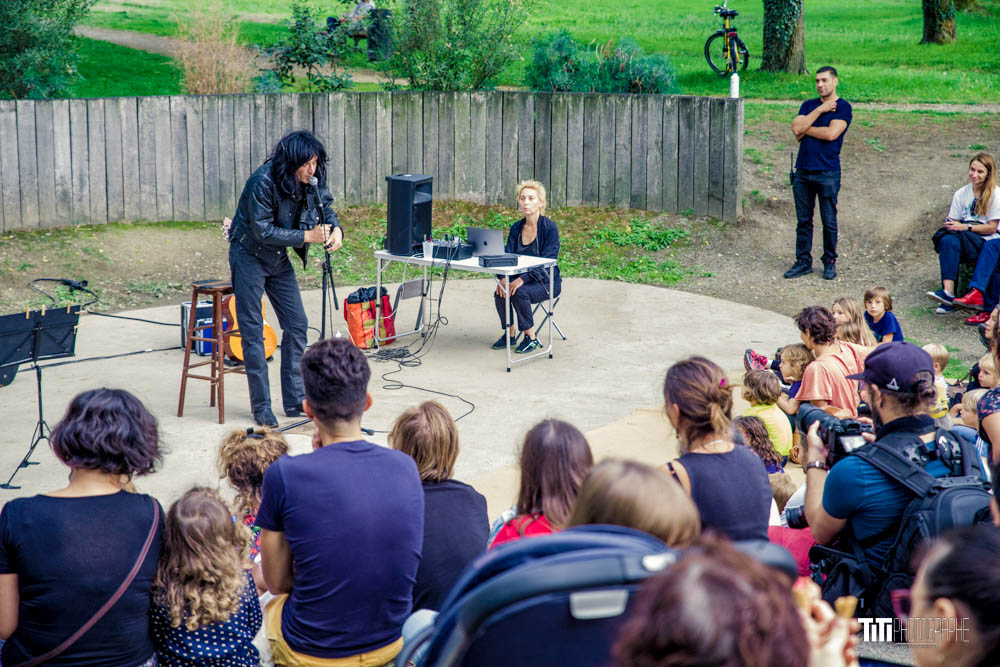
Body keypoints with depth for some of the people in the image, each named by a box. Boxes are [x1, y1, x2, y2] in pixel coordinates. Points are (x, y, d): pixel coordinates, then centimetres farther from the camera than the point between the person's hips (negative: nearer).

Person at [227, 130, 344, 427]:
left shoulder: (309, 183, -8)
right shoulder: (263, 182, -27)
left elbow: (326, 207, 7)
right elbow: (263, 231, -27)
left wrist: (336, 229, -15)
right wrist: (307, 236, -28)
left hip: (279, 259, 6)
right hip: (249, 256, -6)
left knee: (297, 325, 3)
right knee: (252, 331, -3)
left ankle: (295, 401, 11)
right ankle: (261, 406, 4)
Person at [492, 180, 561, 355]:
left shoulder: (550, 227, -14)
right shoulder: (516, 228, 4)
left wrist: (522, 279, -33)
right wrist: (504, 278, -24)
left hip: (547, 282, -5)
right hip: (521, 278, 5)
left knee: (519, 292, -32)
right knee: (500, 292, -23)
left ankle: (531, 338, -15)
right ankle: (509, 334, -1)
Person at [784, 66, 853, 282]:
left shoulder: (843, 107, -2)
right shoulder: (809, 105, 14)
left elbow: (831, 134, -16)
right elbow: (796, 128, -3)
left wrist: (805, 129, -4)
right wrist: (819, 110, -8)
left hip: (827, 173, -4)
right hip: (803, 171, 4)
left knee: (829, 222, 2)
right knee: (803, 220, 7)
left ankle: (830, 262, 14)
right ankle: (803, 261, 15)